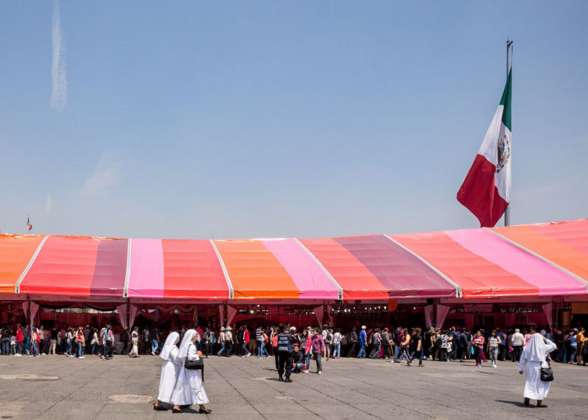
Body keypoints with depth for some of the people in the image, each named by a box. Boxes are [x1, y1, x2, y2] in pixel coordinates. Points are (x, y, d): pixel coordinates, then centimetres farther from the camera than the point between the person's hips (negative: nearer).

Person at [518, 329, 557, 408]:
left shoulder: (527, 347, -2)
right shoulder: (543, 347, -8)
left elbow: (523, 358, 1)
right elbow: (553, 346, 7)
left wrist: (521, 368, 10)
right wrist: (546, 339, 14)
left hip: (529, 367, 3)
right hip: (540, 368, -3)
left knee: (529, 384, 13)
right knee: (541, 384, 10)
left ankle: (527, 400, 5)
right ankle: (539, 402, 7)